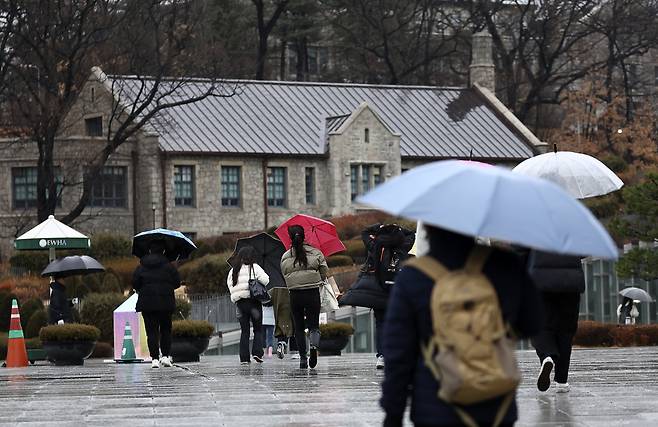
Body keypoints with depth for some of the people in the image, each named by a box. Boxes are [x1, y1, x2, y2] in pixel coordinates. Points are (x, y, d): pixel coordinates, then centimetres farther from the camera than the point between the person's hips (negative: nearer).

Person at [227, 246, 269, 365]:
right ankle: (257, 352, -9)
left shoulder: (233, 271, 9)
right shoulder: (254, 268, -4)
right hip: (254, 301, -3)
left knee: (244, 331, 7)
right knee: (258, 329, 7)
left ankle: (244, 357, 2)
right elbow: (265, 280, -12)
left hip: (239, 302, 3)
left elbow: (230, 285, 8)